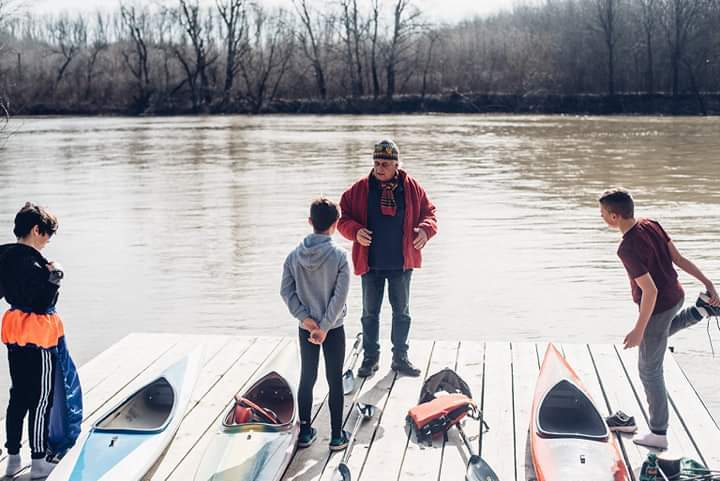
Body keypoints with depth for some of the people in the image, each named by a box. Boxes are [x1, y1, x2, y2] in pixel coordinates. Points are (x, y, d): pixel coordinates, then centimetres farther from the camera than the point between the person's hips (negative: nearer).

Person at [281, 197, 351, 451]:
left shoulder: (294, 255, -6)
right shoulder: (339, 256, -15)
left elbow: (286, 291, -7)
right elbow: (339, 296, -18)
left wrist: (305, 317, -9)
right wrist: (324, 327, -14)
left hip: (306, 328, 3)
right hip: (334, 329, -3)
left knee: (307, 378, 15)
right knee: (335, 380, 8)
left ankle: (305, 432, 23)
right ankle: (337, 435, 15)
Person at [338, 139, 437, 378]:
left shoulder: (412, 188, -1)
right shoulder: (360, 189, -3)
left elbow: (429, 212, 8)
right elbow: (343, 216, 2)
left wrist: (425, 229, -14)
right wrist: (355, 231, -18)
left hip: (401, 263, 1)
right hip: (370, 263, -1)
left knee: (402, 312, 11)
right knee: (370, 312, 8)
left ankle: (400, 357, 24)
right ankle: (370, 357, 21)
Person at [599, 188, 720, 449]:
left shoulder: (628, 249, -31)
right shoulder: (651, 225, -6)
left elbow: (650, 291, -29)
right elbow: (679, 258, -1)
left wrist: (638, 330, -21)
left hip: (658, 308, -8)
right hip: (676, 296, 8)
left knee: (649, 370, 8)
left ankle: (658, 433, 18)